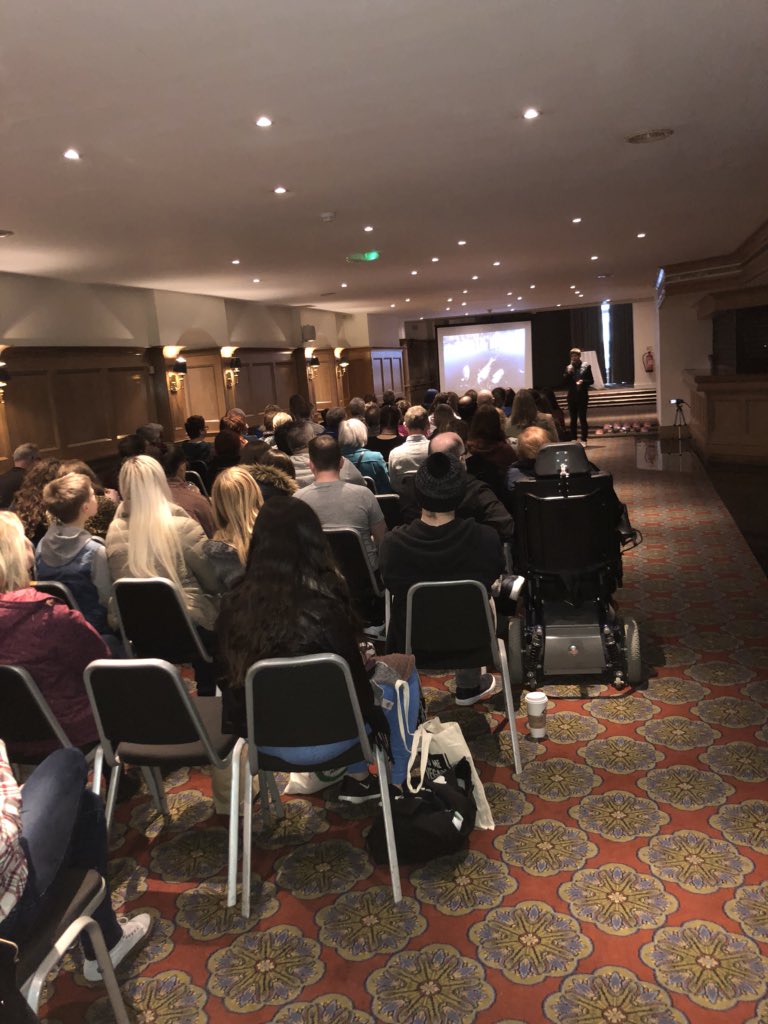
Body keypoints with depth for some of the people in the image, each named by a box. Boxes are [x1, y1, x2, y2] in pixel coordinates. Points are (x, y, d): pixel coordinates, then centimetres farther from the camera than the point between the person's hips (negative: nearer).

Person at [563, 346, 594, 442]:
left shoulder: (586, 366, 1)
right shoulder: (568, 367, 8)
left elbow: (591, 381, 0)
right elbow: (564, 382, 4)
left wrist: (583, 381, -17)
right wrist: (568, 372, -9)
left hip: (582, 396, -3)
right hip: (572, 396, 3)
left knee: (582, 418, -4)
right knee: (573, 419, 5)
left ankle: (584, 440, -1)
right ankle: (573, 439, 10)